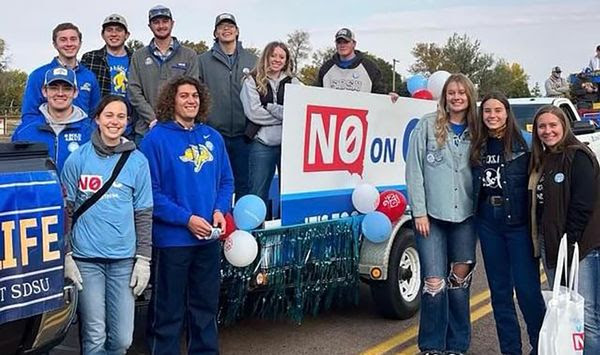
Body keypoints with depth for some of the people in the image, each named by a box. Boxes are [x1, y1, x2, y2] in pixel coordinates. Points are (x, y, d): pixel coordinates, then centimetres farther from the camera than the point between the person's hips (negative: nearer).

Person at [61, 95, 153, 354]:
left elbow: (144, 214, 6)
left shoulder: (138, 161, 5)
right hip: (86, 258, -1)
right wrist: (66, 255, -1)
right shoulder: (78, 158, 2)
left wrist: (144, 259, 2)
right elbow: (65, 210, 4)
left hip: (124, 259, 1)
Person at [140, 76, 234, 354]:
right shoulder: (156, 138, -8)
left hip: (209, 238, 5)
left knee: (206, 305, 17)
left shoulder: (213, 137, 8)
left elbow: (226, 180, 12)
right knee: (169, 311, 7)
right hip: (171, 239, -5)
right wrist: (186, 219, -18)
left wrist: (220, 210, -6)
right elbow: (150, 191, -13)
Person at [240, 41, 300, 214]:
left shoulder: (293, 83, 12)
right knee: (258, 193, 3)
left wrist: (270, 107, -8)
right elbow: (253, 112, -7)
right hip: (262, 143, -2)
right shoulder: (252, 81, 6)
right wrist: (285, 114, -6)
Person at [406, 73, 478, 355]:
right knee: (434, 283, -4)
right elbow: (414, 170, -4)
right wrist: (419, 211, -9)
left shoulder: (475, 131, 8)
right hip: (431, 215, -3)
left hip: (465, 217, 3)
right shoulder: (428, 126, -2)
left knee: (460, 281, 10)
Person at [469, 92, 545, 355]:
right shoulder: (476, 147, 7)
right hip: (488, 224, 5)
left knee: (527, 288, -1)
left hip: (518, 223, -4)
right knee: (499, 289, 11)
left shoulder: (523, 144, -5)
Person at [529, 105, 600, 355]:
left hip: (579, 246, -8)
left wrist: (569, 242, -15)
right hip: (549, 245, 8)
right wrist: (541, 242, 10)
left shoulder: (578, 157, -9)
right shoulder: (541, 161, 15)